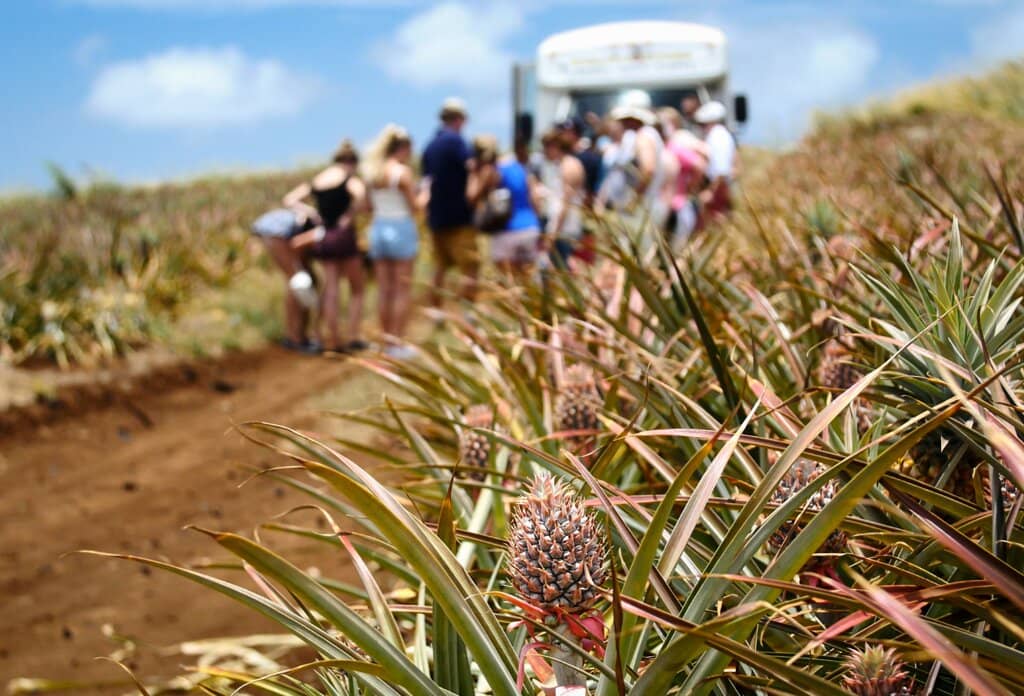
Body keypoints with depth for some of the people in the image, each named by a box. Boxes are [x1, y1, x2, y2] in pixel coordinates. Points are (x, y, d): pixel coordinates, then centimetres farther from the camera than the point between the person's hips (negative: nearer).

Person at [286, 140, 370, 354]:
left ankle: (333, 340, 10)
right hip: (343, 235, -5)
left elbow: (289, 199, 10)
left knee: (331, 288, 10)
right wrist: (351, 215, -17)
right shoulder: (350, 180, -8)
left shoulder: (315, 182, 10)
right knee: (357, 287, 11)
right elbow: (360, 194, -30)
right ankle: (355, 336, 6)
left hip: (323, 238, 5)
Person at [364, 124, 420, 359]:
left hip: (378, 228, 5)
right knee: (402, 289, 1)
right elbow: (414, 207, -9)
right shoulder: (403, 172, -11)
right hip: (401, 228, -5)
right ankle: (398, 343, 1)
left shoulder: (371, 172, 4)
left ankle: (387, 341, 15)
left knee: (384, 289, 10)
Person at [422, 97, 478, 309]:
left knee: (441, 265, 16)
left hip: (436, 215, 8)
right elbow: (471, 165, -25)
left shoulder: (431, 146, 13)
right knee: (470, 268, -6)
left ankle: (436, 310, 18)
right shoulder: (455, 141, -11)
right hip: (459, 215, -8)